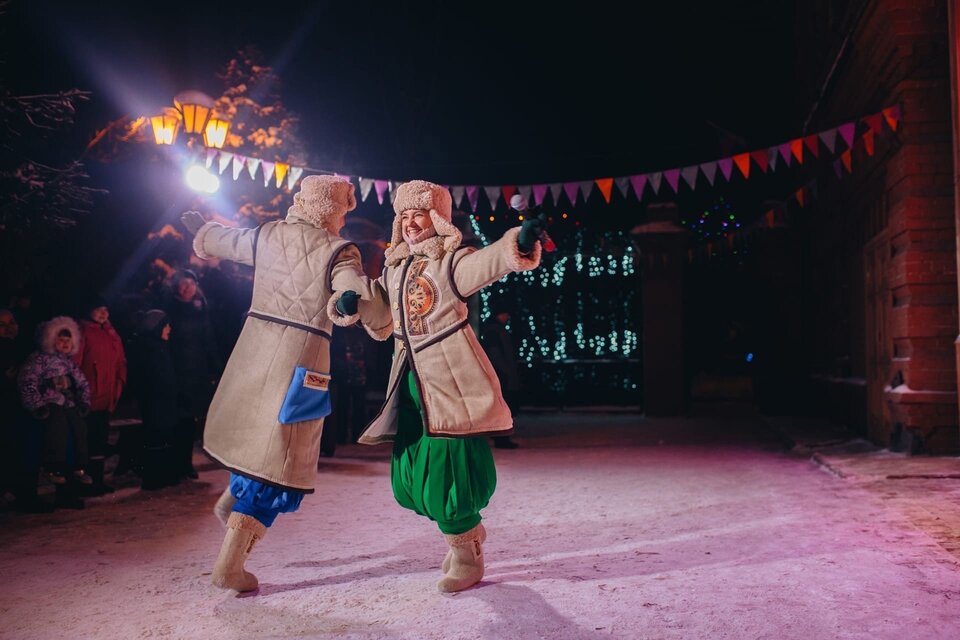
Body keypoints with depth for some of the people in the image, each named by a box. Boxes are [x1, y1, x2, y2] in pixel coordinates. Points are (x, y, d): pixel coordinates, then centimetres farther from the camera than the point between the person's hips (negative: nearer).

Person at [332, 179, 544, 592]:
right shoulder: (394, 268, 12)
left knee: (446, 471, -8)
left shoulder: (450, 262, -8)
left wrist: (519, 244, -52)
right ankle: (469, 530, 34)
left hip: (450, 383, -7)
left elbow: (486, 263, -31)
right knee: (410, 479, 10)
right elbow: (380, 324, 16)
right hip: (411, 386, 7)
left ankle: (467, 556, 16)